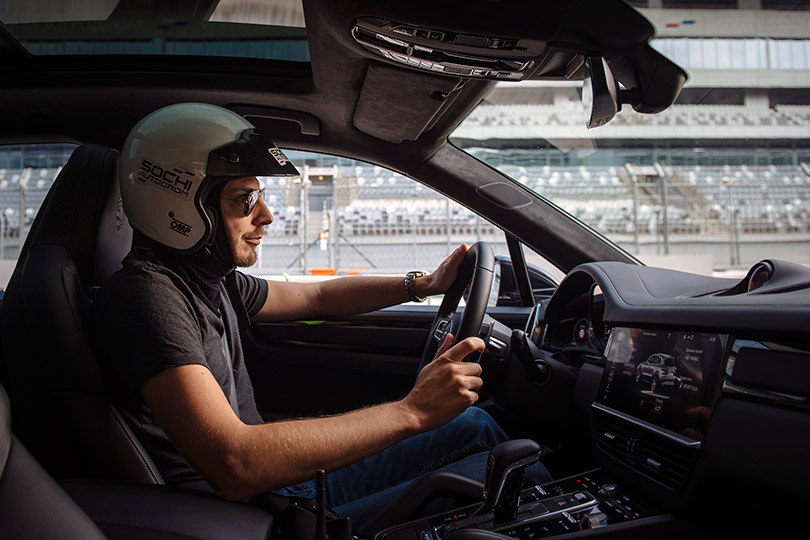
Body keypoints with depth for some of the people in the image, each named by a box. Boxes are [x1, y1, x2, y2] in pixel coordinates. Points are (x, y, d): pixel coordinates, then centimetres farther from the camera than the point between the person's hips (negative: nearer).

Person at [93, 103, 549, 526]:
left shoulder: (210, 279, 5)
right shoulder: (147, 295, -24)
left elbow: (317, 297, 21)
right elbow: (235, 465, -35)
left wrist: (424, 284, 12)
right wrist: (412, 411, -32)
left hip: (291, 478, 9)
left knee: (473, 424, 12)